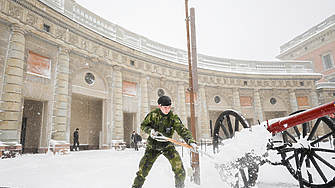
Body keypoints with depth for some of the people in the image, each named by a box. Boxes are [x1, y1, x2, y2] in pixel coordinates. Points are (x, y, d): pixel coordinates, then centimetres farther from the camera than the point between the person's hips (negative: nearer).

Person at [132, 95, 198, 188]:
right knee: (143, 168, 0)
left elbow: (183, 130, -17)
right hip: (153, 145, 0)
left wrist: (191, 141, -32)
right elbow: (143, 125, 1)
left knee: (178, 165, -15)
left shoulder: (173, 117, -13)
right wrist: (150, 130, -20)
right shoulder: (153, 114, -10)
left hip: (167, 145, 0)